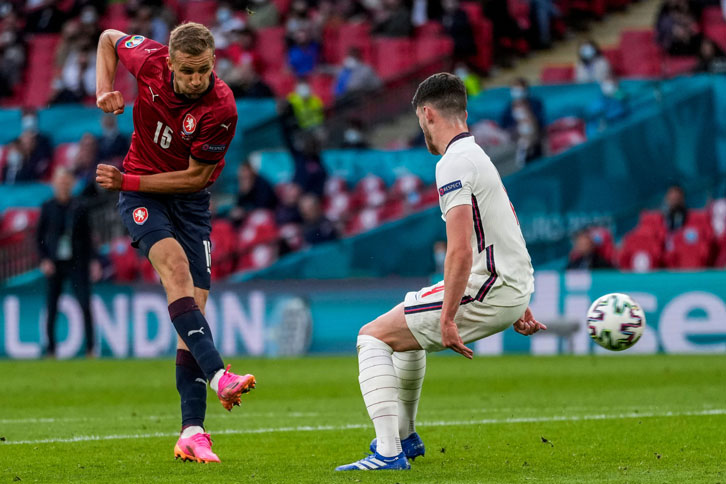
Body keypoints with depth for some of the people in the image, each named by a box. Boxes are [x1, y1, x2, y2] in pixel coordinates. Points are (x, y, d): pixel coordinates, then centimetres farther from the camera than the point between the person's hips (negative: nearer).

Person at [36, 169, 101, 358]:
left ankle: (90, 348, -8)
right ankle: (51, 349, 7)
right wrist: (44, 260, -5)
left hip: (77, 263, 0)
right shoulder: (48, 207, 4)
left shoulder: (80, 207, 6)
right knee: (52, 309, 0)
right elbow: (39, 237, 6)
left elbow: (87, 236, 10)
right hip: (54, 264, 0)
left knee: (85, 305, -10)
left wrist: (93, 260, 2)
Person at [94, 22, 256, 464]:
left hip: (189, 199, 0)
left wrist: (128, 181, -19)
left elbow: (196, 177, -15)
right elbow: (109, 38, 7)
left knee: (194, 305, -8)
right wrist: (105, 91, -8)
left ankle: (192, 432, -8)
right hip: (140, 192, 0)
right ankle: (217, 374, -44)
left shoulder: (222, 108, -22)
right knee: (175, 264, -28)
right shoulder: (151, 60, -16)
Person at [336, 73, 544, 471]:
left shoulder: (454, 165, -16)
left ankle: (389, 452, -18)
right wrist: (518, 304, 27)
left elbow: (461, 251, -25)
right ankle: (405, 436, 44)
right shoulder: (478, 155, 17)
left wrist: (447, 319, -23)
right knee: (409, 320, 32)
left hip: (486, 292, -10)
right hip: (511, 289, 10)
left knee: (373, 337, -6)